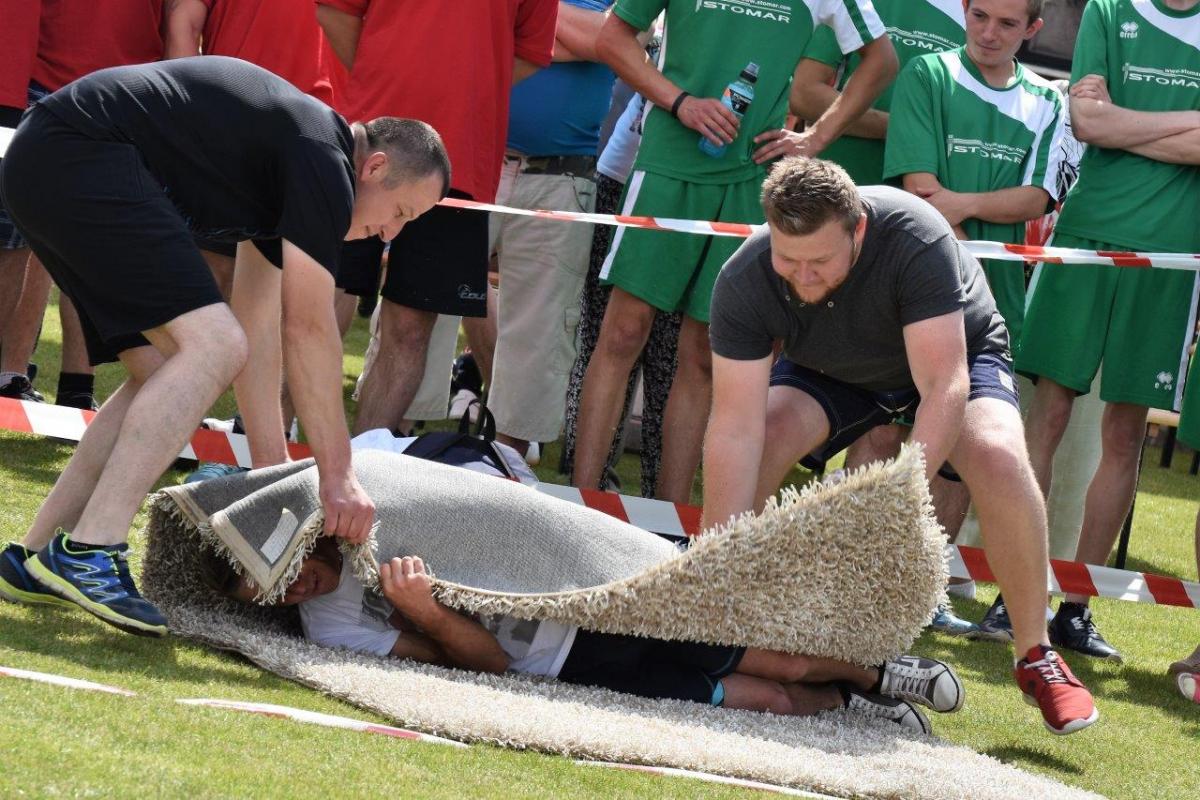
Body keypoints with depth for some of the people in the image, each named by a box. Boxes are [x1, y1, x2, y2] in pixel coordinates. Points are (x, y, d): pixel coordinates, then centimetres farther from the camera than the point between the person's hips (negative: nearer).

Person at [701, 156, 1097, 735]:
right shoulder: (744, 283, -31)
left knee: (997, 457, -31)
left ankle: (1035, 656, -15)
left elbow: (944, 388, -42)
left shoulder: (916, 238, -39)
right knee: (763, 440, -25)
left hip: (957, 352, -3)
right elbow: (736, 431, -34)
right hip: (832, 372, 3)